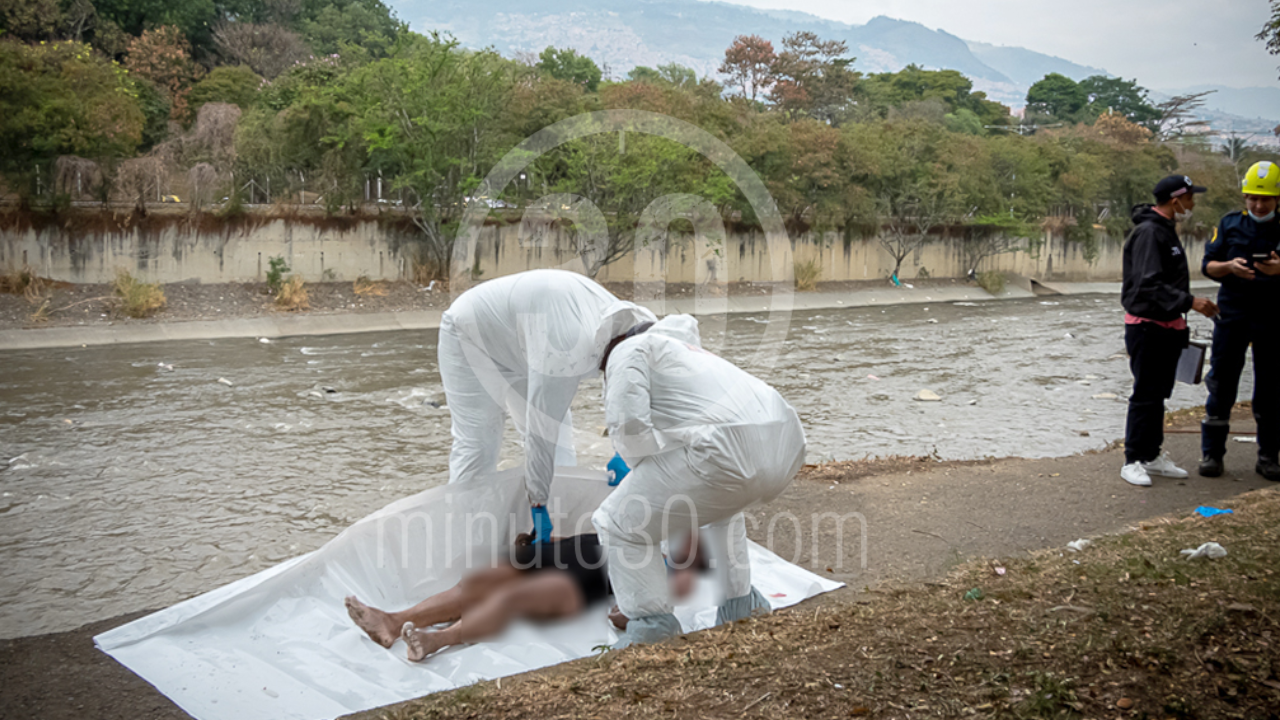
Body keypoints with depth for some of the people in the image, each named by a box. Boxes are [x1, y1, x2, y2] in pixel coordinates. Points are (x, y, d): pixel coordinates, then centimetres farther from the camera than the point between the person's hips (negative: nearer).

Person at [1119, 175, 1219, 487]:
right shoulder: (1148, 232, -17)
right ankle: (1133, 461, 3)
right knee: (1146, 396, -5)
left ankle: (1152, 455, 24)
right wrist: (1190, 302, -29)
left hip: (1167, 329, 10)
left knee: (1159, 394, 15)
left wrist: (1180, 322, 21)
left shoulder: (1166, 230, 16)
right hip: (1147, 328, -10)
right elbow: (1149, 285, -25)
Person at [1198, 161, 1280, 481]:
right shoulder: (1230, 224, 5)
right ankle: (1211, 453, 10)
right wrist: (1229, 266, -16)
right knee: (1222, 385, 2)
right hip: (1232, 315, 0)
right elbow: (1207, 265, 5)